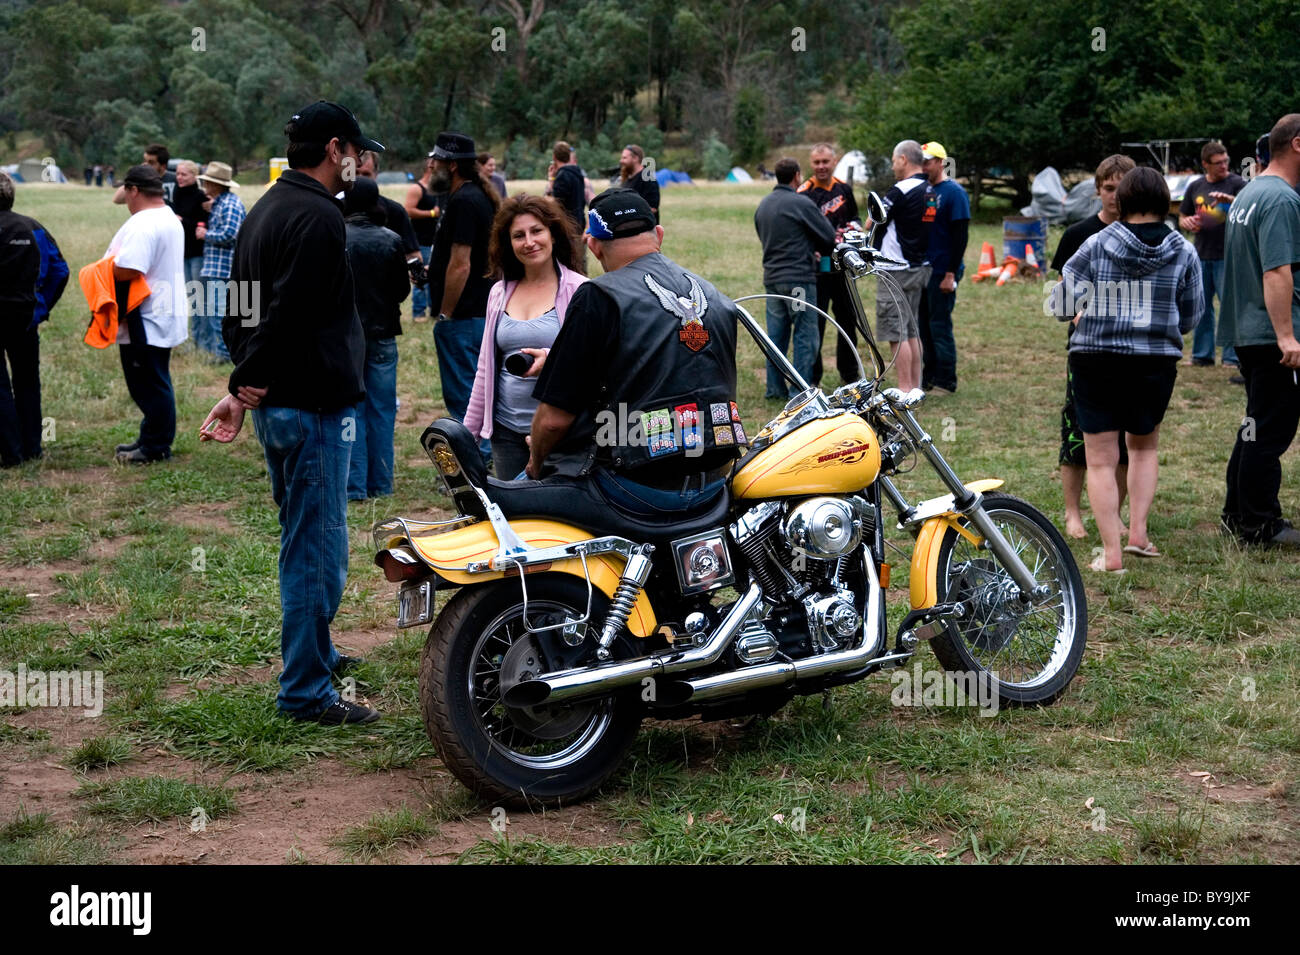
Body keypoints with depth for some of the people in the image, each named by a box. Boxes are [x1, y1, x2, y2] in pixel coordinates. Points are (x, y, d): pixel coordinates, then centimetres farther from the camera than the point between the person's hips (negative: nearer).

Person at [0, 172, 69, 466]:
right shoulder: (33, 228, 3)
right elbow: (60, 271, 4)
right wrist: (43, 306, 10)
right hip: (26, 317, 5)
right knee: (27, 383, 16)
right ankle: (32, 448, 20)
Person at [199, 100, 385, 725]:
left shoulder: (264, 210, 15)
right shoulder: (319, 217, -17)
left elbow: (240, 308, 17)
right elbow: (288, 313, -24)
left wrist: (243, 386, 11)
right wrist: (248, 389, -15)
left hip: (274, 407, 10)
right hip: (313, 404, -10)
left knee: (303, 541, 22)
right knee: (317, 549, -4)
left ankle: (315, 654, 37)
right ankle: (306, 692, 1)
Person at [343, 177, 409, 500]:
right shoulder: (391, 240, -6)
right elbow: (402, 290, -1)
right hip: (382, 334, 1)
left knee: (350, 411, 5)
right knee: (381, 410, 10)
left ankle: (354, 485, 2)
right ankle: (381, 483, 14)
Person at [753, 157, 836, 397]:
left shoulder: (763, 205, 11)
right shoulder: (801, 204, -13)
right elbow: (829, 237, -9)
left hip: (771, 278, 7)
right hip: (799, 278, -7)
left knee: (776, 334, 12)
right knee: (805, 335, -2)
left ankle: (775, 388, 16)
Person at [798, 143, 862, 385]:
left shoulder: (844, 188, 9)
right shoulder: (804, 193, -8)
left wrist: (854, 225, 2)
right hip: (817, 267, -5)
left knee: (848, 319, 14)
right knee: (815, 322, -4)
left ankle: (850, 373, 28)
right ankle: (812, 377, 4)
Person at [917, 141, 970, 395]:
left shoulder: (954, 192, -8)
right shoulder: (922, 189, 13)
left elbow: (961, 236, -12)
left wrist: (951, 274, -16)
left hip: (942, 272, -7)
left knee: (939, 326, -5)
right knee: (923, 324, 10)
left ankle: (945, 381, 2)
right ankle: (927, 378, 17)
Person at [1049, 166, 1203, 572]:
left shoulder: (1096, 245, -6)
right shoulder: (1183, 252, 0)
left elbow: (1060, 304, -4)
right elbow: (1191, 316, 8)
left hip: (1096, 360, -2)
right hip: (1157, 362, 2)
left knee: (1101, 459, 3)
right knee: (1144, 446, 24)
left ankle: (1111, 552, -2)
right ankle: (1138, 531, 14)